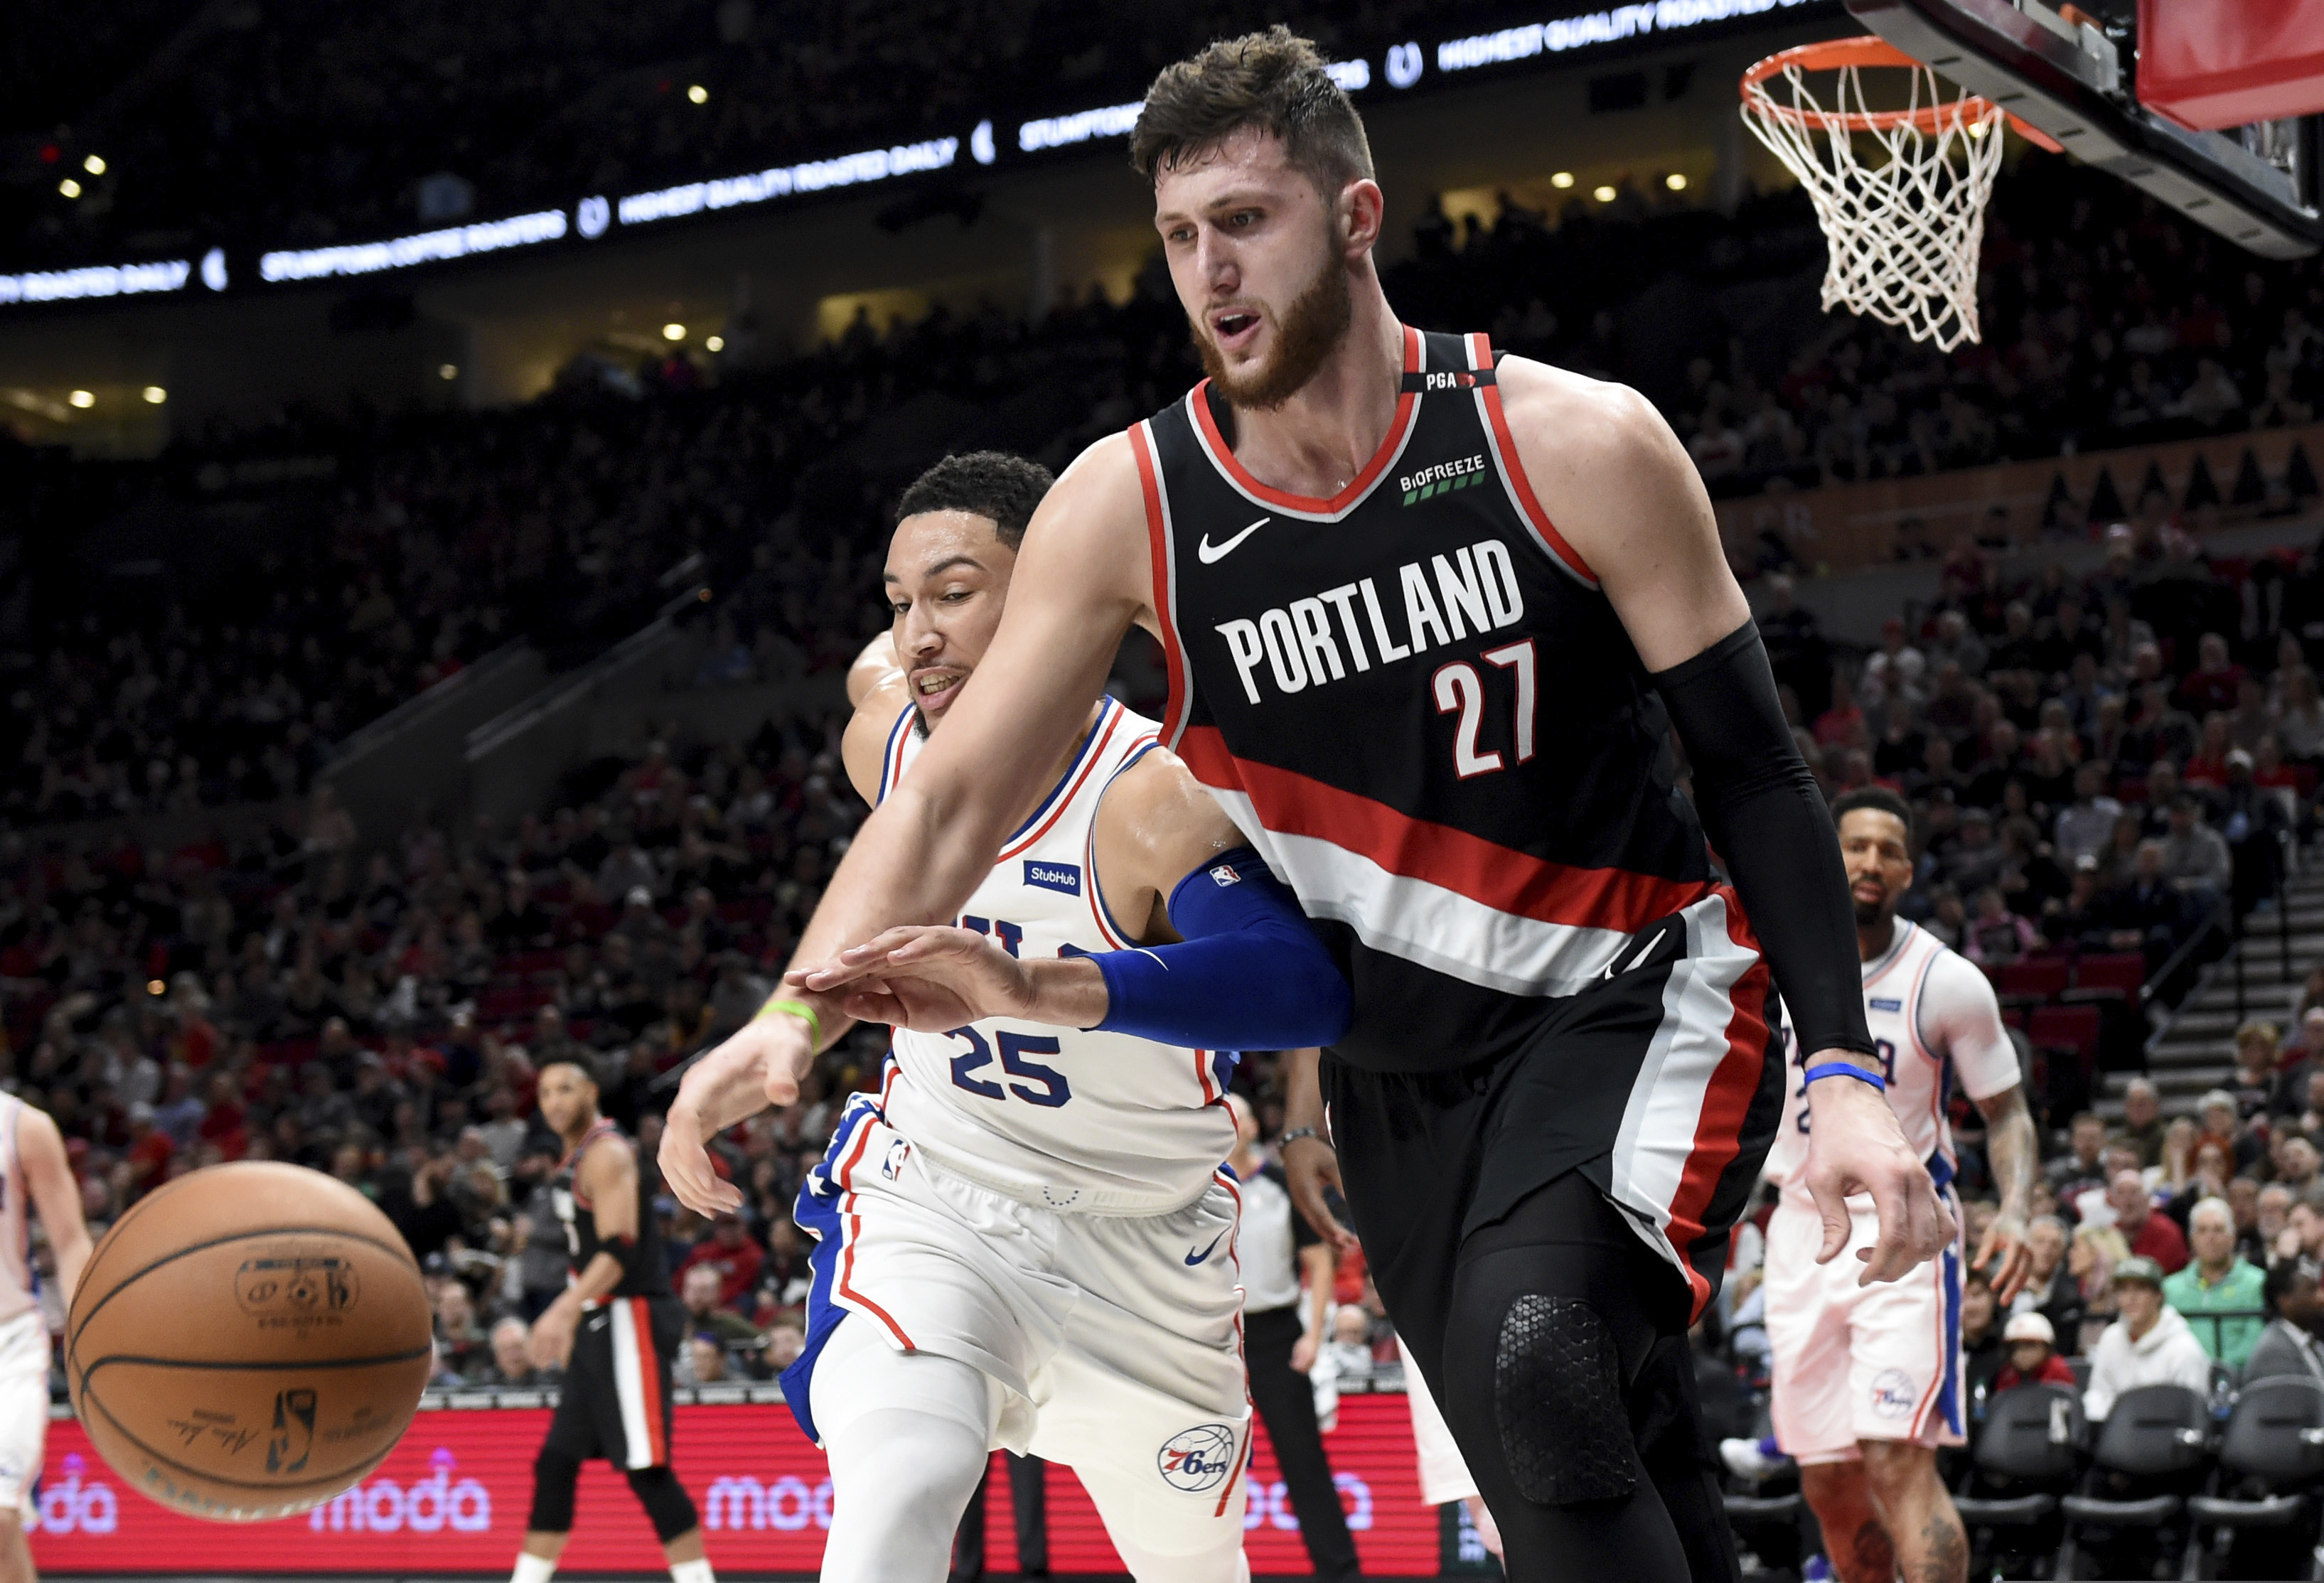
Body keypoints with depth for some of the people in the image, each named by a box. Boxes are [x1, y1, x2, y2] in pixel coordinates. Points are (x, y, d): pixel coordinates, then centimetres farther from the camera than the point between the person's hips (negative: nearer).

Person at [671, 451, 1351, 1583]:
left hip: (1141, 1251, -2)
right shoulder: (883, 740, -9)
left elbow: (1303, 984, -50)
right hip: (927, 1207, 2)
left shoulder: (1153, 800, -29)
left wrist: (1039, 985, -63)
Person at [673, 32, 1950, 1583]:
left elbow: (1757, 771, -10)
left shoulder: (1577, 445, -14)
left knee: (1531, 1358, -31)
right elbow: (956, 801, -6)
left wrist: (1847, 1076, -19)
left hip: (1633, 1006, -4)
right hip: (1396, 1065, 4)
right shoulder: (1128, 507, -7)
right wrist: (801, 1013, -24)